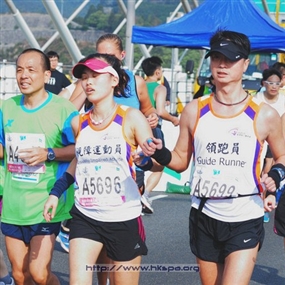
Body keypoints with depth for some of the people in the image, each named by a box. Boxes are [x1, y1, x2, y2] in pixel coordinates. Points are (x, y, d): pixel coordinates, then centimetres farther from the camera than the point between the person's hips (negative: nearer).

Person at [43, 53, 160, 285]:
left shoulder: (131, 118, -7)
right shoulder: (79, 124, 5)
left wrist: (149, 158, -31)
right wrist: (55, 193, 14)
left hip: (124, 219, -3)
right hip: (85, 217, 3)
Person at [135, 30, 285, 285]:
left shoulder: (264, 115, -5)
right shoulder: (194, 111, 2)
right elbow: (181, 160, 11)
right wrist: (160, 155, -9)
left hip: (245, 222, -3)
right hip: (203, 217, 3)